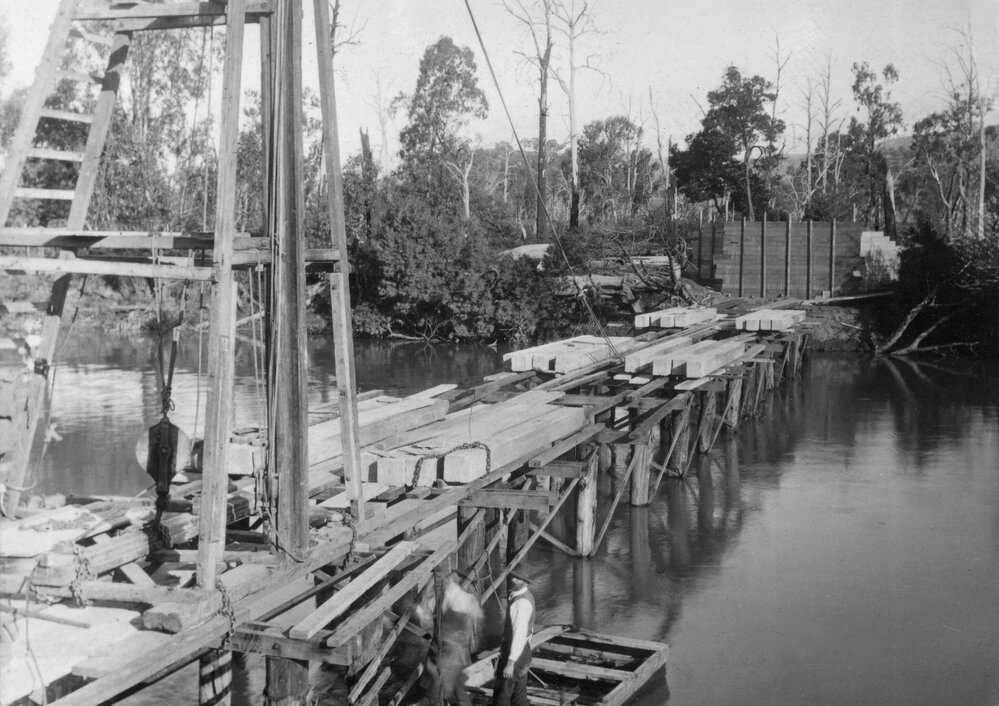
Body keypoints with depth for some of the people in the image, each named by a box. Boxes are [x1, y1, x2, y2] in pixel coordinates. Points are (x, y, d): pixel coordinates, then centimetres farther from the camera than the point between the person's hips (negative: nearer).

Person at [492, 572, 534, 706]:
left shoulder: (522, 602, -23)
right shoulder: (525, 595, 7)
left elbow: (520, 634, -27)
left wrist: (510, 663, -28)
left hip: (515, 653, -10)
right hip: (522, 651, 10)